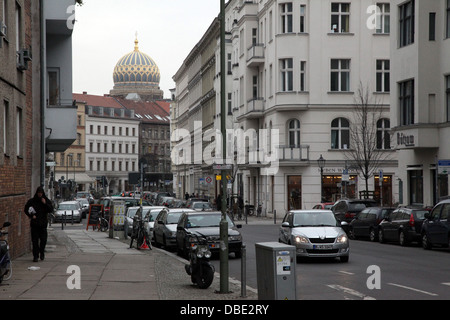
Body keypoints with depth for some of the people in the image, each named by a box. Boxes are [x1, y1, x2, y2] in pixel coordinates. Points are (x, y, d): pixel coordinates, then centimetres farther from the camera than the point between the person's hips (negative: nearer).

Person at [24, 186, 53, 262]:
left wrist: (45, 204, -14)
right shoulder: (31, 201, 3)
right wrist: (31, 216, -3)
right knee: (35, 240, -3)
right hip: (34, 223, -1)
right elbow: (26, 210, 11)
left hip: (43, 223, 1)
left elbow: (51, 210, -2)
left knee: (43, 239, 0)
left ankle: (42, 252, 23)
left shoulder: (46, 201, 6)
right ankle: (35, 256, 0)